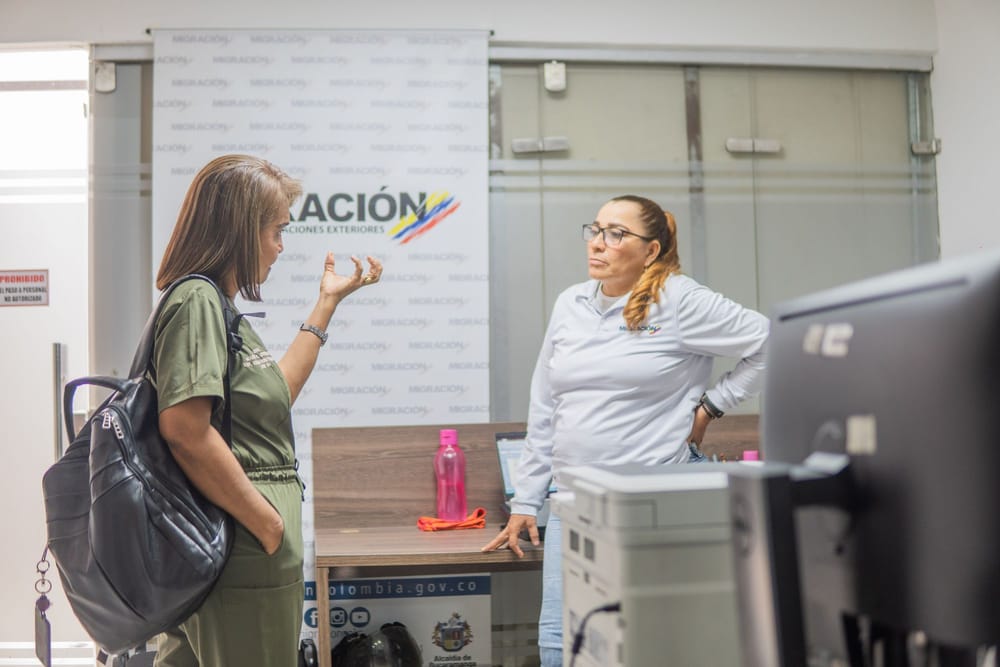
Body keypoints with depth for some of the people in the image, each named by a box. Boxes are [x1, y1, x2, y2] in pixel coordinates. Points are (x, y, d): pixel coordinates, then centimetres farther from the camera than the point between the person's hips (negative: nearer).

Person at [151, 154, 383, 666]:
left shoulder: (220, 307, 15)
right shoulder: (196, 299, -15)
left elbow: (278, 392, 24)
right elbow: (184, 428, -25)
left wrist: (328, 302, 26)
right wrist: (269, 525, -18)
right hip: (246, 560, -10)